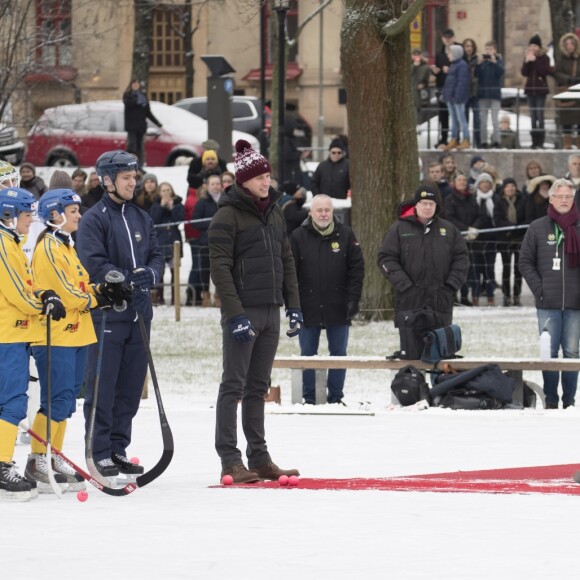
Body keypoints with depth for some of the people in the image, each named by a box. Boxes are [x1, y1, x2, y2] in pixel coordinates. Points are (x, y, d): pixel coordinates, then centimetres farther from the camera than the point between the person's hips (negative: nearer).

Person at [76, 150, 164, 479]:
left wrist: (150, 273, -9)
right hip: (107, 313, -6)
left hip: (139, 314, 6)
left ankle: (119, 449, 17)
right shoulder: (94, 220, -5)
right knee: (103, 387, -5)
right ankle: (100, 453, -2)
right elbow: (94, 263, -13)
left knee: (131, 387, 9)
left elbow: (157, 255, 14)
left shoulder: (143, 219, 15)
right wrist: (127, 282, -21)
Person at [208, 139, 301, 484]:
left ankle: (259, 458, 15)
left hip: (271, 311, 7)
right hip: (243, 311, -7)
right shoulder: (228, 215, -10)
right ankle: (230, 460, -6)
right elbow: (221, 268, -14)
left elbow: (286, 261, 18)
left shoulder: (274, 212, 13)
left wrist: (293, 306, 11)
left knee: (258, 387, 11)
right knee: (234, 385, -5)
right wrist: (235, 314, -19)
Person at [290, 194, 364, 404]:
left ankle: (336, 397, 14)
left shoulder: (345, 235, 2)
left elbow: (357, 268, 3)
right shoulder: (299, 236, -1)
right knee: (307, 355, 5)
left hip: (338, 307, 1)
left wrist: (354, 299, -5)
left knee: (339, 354, 6)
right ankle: (308, 398, 12)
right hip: (308, 307, -1)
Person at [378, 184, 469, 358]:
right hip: (409, 300, -2)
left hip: (441, 300, 2)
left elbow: (462, 258, 12)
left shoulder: (449, 229, 10)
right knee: (409, 349, -4)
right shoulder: (400, 229, 3)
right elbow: (386, 259, 0)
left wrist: (452, 285, -1)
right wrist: (403, 284, -10)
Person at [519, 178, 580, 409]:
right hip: (548, 303, 0)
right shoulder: (538, 228, 4)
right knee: (549, 352, -1)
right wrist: (539, 289, -3)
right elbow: (525, 262, 6)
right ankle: (550, 400, 4)